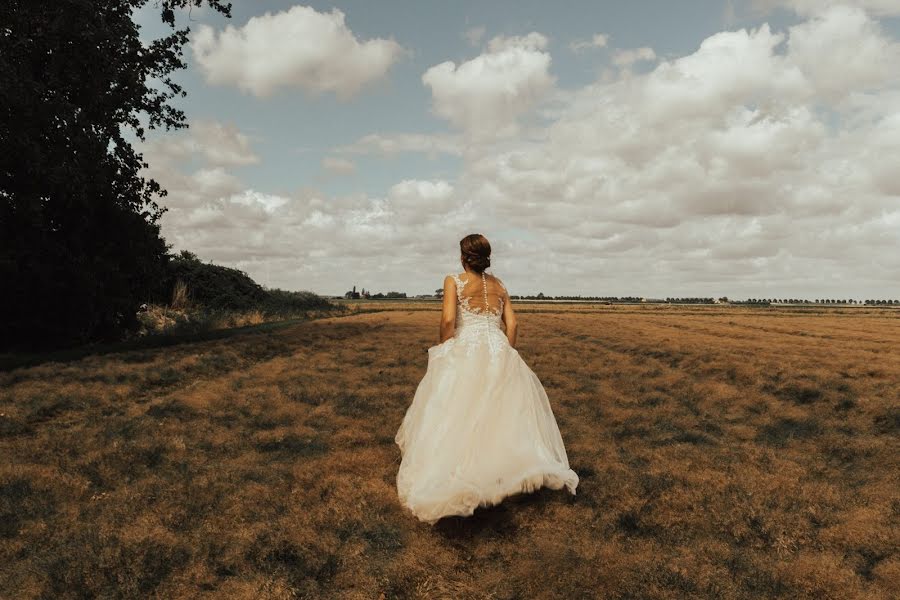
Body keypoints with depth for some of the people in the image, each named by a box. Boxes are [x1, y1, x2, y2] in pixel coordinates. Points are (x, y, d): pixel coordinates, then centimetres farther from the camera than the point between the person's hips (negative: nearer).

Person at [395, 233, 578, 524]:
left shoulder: (453, 281, 1)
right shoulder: (499, 285, 14)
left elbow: (448, 320, -11)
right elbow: (512, 325, 9)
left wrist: (442, 355, 1)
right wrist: (506, 358, 16)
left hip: (466, 351, -4)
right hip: (499, 353, 4)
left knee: (457, 416, 1)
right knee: (503, 413, 15)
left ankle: (457, 481, -1)